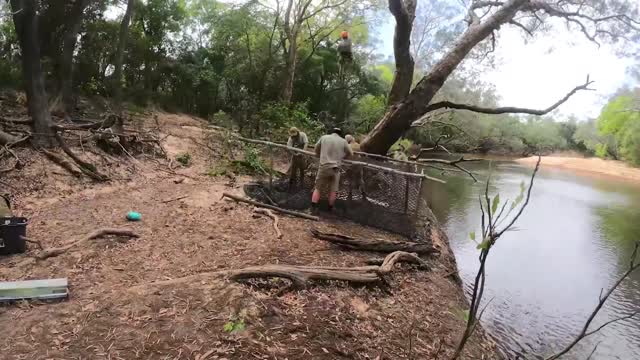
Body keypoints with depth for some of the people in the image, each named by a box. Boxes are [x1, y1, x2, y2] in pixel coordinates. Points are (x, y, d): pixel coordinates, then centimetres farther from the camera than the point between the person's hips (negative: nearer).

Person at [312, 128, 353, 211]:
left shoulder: (324, 137, 3)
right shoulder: (343, 141, 1)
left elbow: (316, 149, 15)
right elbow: (351, 154, 10)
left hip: (324, 166, 1)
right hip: (335, 168, 0)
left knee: (318, 188, 10)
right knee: (333, 190, 11)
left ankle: (313, 207, 5)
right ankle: (330, 208, 20)